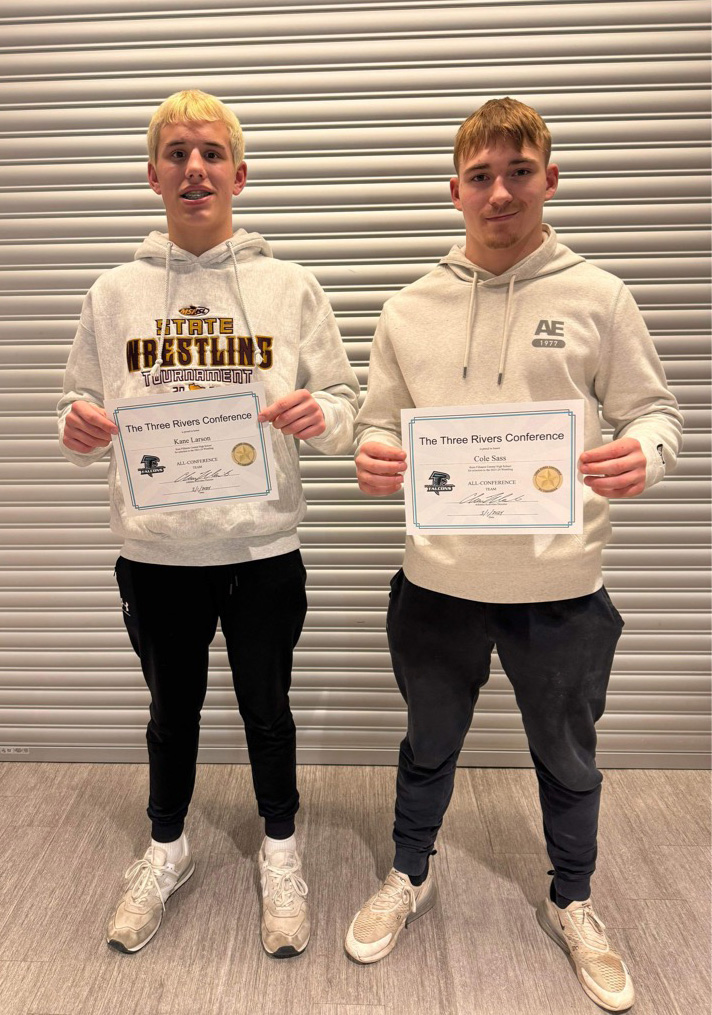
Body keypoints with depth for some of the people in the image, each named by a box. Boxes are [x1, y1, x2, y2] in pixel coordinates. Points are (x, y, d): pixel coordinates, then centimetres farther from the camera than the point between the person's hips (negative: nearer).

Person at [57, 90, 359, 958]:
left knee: (266, 707, 15)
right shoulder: (115, 293, 4)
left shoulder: (289, 287, 0)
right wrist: (78, 432, -15)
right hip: (154, 552, 2)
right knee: (172, 708, 19)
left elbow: (343, 405, 0)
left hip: (263, 547, -1)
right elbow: (85, 411, 7)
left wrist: (319, 414, -22)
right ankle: (166, 851, 45)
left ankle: (279, 853, 41)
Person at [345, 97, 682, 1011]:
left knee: (566, 756, 21)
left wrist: (641, 456, -21)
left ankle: (571, 905, 49)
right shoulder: (408, 311, 2)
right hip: (437, 578, 1)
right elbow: (380, 424, 6)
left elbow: (653, 411, 1)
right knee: (428, 744, 22)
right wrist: (373, 461, -17)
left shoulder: (598, 299, -3)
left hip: (560, 583, 0)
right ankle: (408, 879, 50)